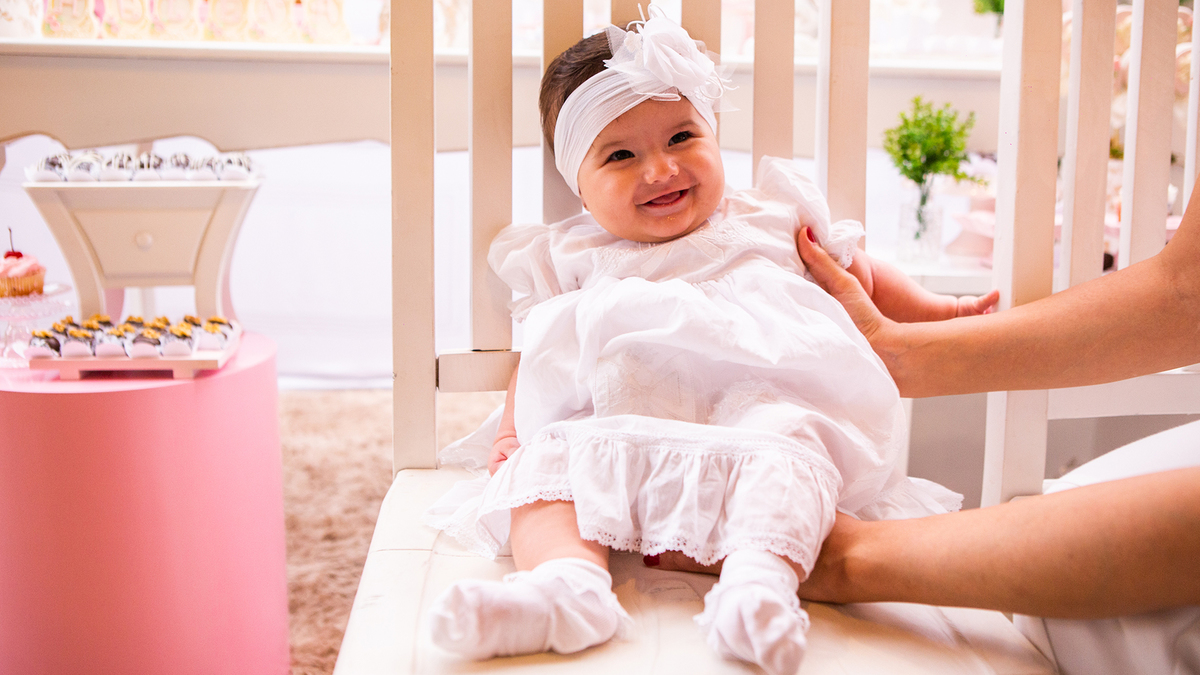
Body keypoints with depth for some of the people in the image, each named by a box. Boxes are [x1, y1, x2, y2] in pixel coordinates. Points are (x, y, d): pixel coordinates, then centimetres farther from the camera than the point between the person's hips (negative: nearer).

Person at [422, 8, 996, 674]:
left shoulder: (769, 218, 24)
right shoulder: (574, 259, 23)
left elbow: (857, 271, 36)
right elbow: (539, 357, 24)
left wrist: (938, 309, 31)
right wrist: (510, 434, 9)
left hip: (762, 401, -1)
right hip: (622, 436, 1)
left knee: (783, 439, -34)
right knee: (547, 457, -26)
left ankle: (762, 574, -54)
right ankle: (567, 581, -47)